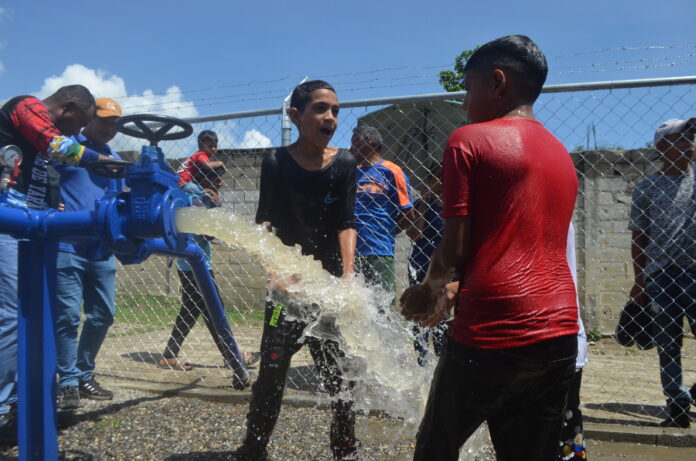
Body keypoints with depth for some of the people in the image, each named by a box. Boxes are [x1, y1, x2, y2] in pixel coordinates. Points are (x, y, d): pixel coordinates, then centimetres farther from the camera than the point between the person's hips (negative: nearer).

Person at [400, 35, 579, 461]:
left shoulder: (469, 140, -4)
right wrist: (452, 292, 22)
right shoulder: (562, 155, 17)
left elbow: (455, 248, -9)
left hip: (493, 334, -6)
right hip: (559, 335, 6)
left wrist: (429, 293, 11)